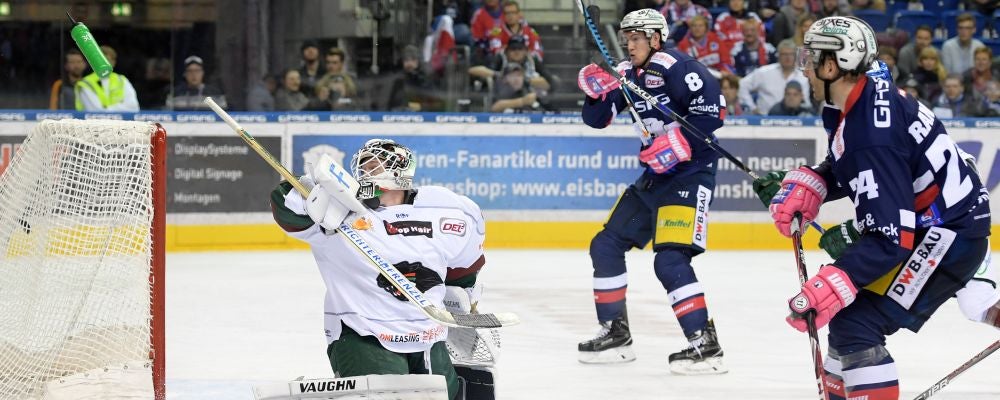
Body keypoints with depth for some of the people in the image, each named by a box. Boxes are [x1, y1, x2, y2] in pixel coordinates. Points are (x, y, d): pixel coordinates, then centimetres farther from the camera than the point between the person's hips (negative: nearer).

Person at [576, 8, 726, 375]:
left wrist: (679, 144, -26)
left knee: (670, 260, -20)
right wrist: (597, 93, -9)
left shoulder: (674, 66, -17)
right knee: (606, 246, 12)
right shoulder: (627, 73, 10)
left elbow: (712, 107, -24)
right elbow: (597, 119, 11)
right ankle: (615, 333, 22)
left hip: (691, 171, -10)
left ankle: (705, 344, -17)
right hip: (655, 174, 10)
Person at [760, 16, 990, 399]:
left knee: (855, 322, -18)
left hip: (949, 236, -11)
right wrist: (805, 185, -1)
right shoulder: (862, 98, 0)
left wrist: (827, 290, -37)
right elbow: (845, 168, 18)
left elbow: (888, 239, -32)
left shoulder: (870, 137, -29)